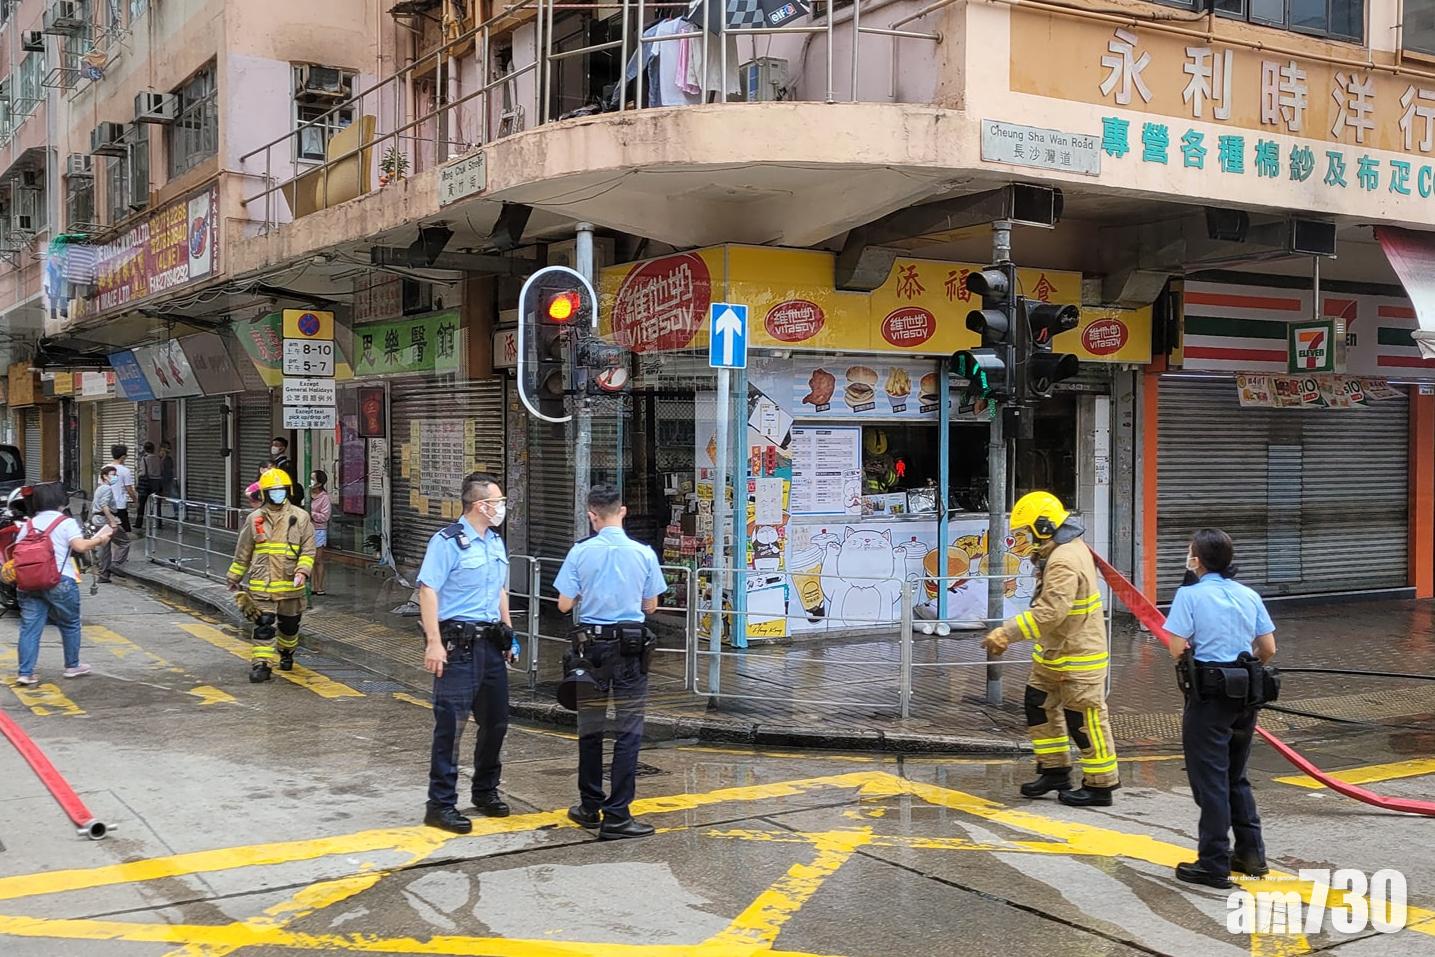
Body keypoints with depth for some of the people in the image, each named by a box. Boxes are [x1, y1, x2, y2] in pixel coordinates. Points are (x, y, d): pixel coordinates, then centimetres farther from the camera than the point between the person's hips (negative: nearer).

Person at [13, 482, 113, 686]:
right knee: (70, 625, 13)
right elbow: (80, 546, -16)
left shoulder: (28, 525, 13)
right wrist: (99, 540, -1)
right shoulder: (66, 523, -3)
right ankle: (72, 666, 24)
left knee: (29, 628, 5)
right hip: (60, 582, -4)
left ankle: (25, 673, -1)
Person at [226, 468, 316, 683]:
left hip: (290, 584, 1)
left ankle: (287, 653, 40)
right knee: (263, 625, -8)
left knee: (289, 624, 16)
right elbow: (243, 552, 12)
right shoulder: (254, 518, 3)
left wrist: (302, 571, -15)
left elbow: (308, 550, 0)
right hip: (261, 584, -1)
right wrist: (234, 577, 17)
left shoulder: (300, 517, 0)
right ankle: (261, 664, -5)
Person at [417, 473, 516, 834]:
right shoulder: (448, 541, -11)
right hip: (458, 642, -8)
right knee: (451, 724, -5)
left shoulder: (496, 542, 15)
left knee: (496, 720, 14)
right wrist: (434, 642, -21)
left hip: (491, 642, 8)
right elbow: (428, 590, -15)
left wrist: (509, 634, 19)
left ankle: (486, 791, 30)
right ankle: (441, 804, 2)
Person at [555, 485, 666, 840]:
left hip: (593, 644, 1)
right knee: (629, 730, 1)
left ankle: (590, 807, 24)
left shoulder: (580, 553, -6)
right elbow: (651, 605, 4)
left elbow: (564, 604, -3)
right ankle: (616, 816, -2)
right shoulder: (644, 553, -4)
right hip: (631, 646, -1)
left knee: (590, 727, 14)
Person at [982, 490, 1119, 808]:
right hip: (1054, 651, 11)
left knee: (1084, 720, 0)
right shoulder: (1069, 548, 8)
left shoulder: (1064, 562, -26)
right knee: (1040, 706, 15)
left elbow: (1049, 612, -33)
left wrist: (1007, 633, -32)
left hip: (1079, 656, -11)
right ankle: (1055, 770, 27)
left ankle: (1101, 785, 13)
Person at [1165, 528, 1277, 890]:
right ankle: (1251, 853, 25)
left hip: (1209, 697, -6)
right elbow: (1269, 649, 5)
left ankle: (1213, 865, 5)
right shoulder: (1249, 595, 6)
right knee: (1236, 777, 21)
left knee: (1210, 781, 1)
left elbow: (1177, 649, -15)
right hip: (1245, 697, 6)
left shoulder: (1190, 595, -10)